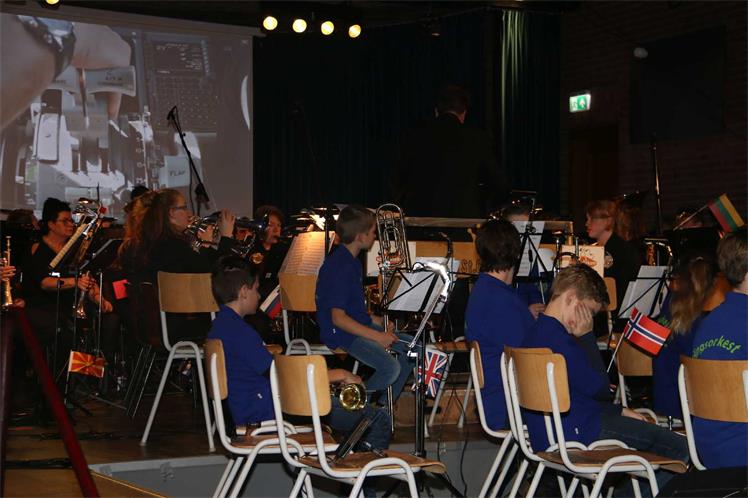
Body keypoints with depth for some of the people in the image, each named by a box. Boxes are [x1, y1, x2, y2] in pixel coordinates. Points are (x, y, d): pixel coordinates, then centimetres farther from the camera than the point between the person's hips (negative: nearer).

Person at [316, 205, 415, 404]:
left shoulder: (350, 261, 13)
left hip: (360, 325, 11)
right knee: (391, 368, -26)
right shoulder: (338, 266, -20)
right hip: (340, 333, -11)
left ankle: (383, 404, 15)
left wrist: (378, 321, 7)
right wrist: (377, 336, -24)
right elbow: (338, 317, -24)